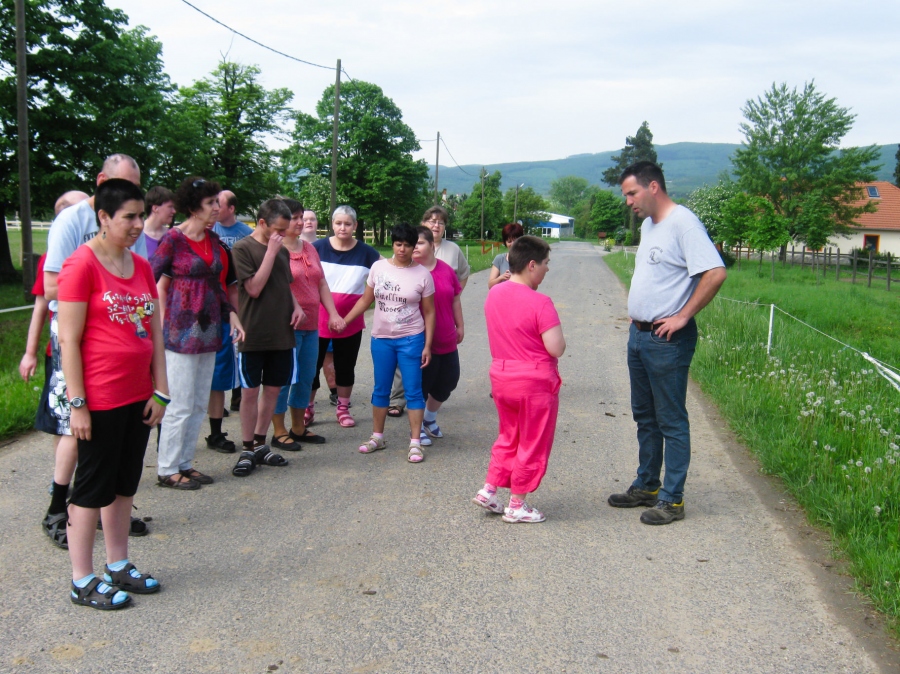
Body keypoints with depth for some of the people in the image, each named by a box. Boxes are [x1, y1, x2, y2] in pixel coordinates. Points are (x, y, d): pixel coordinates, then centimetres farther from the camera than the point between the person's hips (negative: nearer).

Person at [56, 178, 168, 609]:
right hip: (101, 399, -7)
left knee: (125, 484, 16)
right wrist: (77, 403, -16)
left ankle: (118, 566, 30)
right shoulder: (82, 265, -12)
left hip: (139, 396, 7)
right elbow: (69, 339, -14)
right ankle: (82, 582, 18)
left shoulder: (141, 266, 8)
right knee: (93, 487, 4)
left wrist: (160, 391, 7)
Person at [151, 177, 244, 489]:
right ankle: (167, 470, 12)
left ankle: (185, 463, 23)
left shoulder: (212, 239, 10)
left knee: (199, 405, 11)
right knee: (181, 406, -2)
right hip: (181, 330, -7)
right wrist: (160, 326, -12)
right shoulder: (173, 238, -11)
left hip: (208, 329, 7)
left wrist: (231, 314, 7)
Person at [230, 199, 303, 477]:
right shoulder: (243, 248, -8)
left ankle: (261, 444, 23)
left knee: (273, 389, 11)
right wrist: (271, 252, -15)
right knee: (250, 391, 1)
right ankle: (248, 450, 12)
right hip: (253, 336, -6)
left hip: (282, 334, 6)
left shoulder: (282, 251, 12)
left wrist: (296, 306, 3)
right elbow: (254, 288, -16)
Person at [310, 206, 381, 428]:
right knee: (312, 364, 5)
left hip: (351, 322, 1)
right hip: (318, 319, 0)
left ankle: (343, 408, 26)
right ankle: (307, 408, 20)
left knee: (346, 366, 11)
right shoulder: (318, 247, -2)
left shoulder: (364, 252, -2)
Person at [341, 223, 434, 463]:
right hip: (381, 338, 3)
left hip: (411, 339, -2)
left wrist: (427, 345, -5)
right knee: (381, 389, 12)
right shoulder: (378, 267, 0)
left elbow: (429, 312, -1)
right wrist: (343, 320, 2)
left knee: (413, 390, 0)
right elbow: (365, 300, 9)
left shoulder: (422, 274, -4)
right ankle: (377, 437, 26)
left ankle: (415, 442, 7)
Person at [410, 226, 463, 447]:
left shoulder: (446, 270, 4)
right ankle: (418, 428, 25)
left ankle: (430, 419, 40)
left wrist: (460, 326, 17)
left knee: (448, 381, 16)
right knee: (421, 384, 4)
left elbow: (455, 299, 15)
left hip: (447, 340, 6)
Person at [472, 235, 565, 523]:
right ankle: (516, 506, 17)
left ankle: (489, 490, 22)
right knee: (533, 445, 9)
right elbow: (556, 348, -21)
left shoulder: (493, 294, 2)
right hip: (535, 382, -7)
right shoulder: (539, 302, -20)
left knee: (508, 437, 24)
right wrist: (557, 334, -4)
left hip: (501, 377, 7)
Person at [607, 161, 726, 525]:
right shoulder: (648, 225, 14)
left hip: (667, 340, -10)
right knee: (645, 416, 17)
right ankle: (646, 486, 30)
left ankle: (672, 499, 9)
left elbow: (715, 273, -24)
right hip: (639, 335, 10)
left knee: (671, 421, 0)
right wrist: (637, 317, 13)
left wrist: (682, 316, -21)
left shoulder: (683, 223, -16)